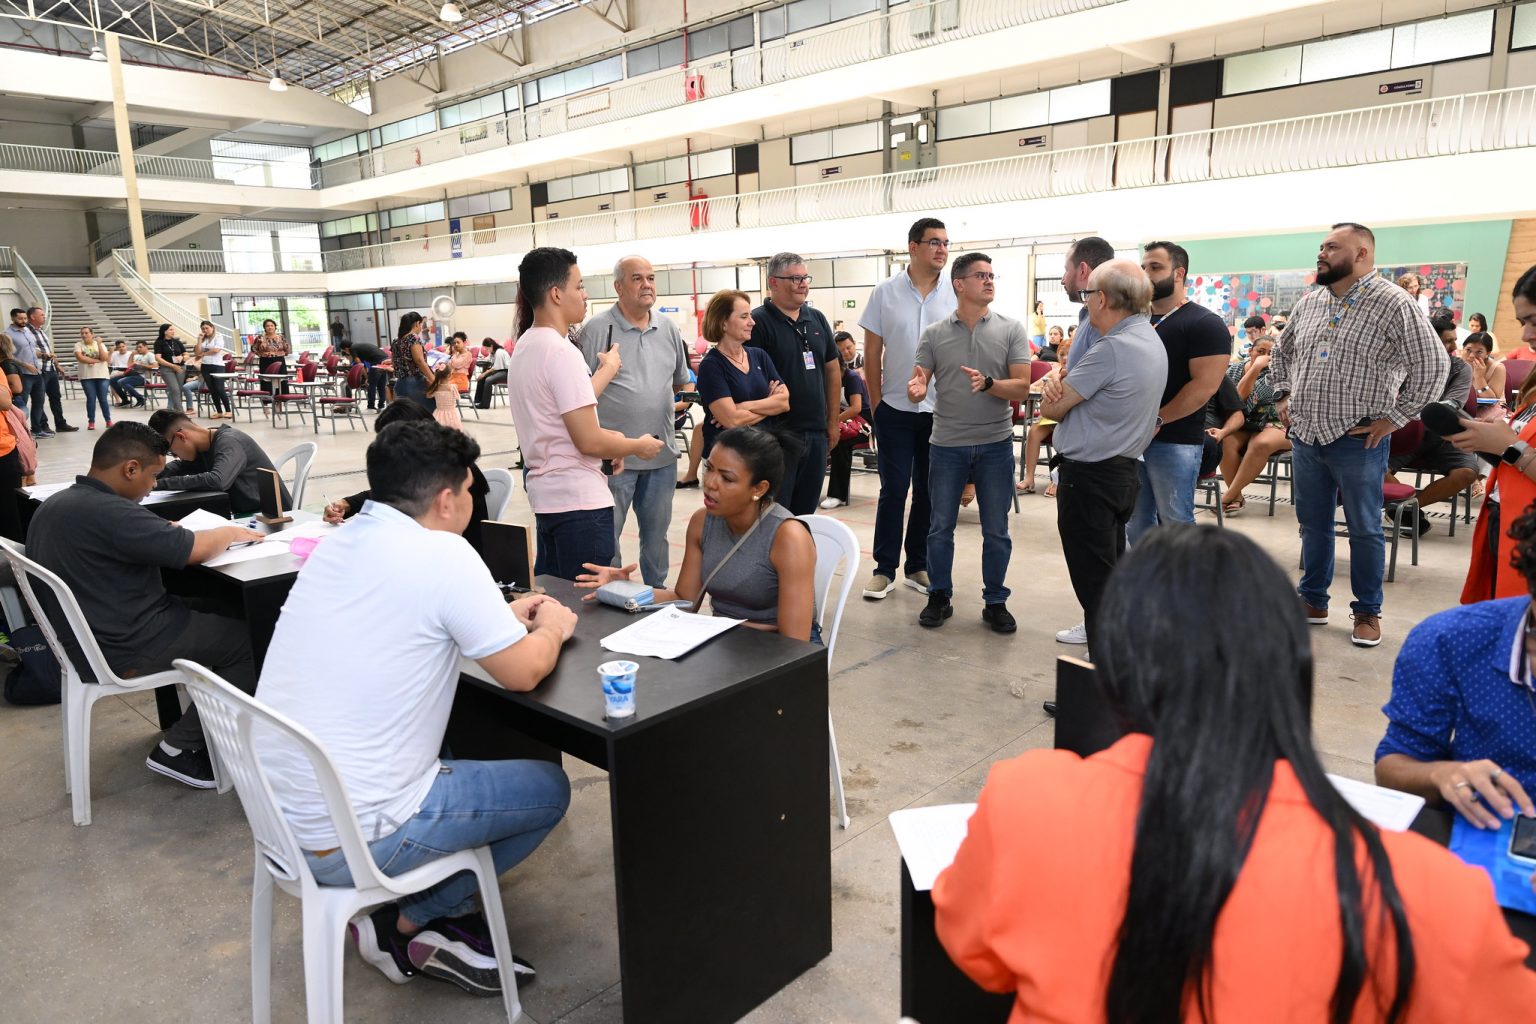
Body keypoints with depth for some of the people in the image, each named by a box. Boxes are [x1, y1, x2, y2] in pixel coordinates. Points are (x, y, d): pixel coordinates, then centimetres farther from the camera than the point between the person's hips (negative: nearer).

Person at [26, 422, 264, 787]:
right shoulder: (108, 512, -26)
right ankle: (178, 749, 5)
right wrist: (229, 532, -3)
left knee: (208, 611, 19)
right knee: (247, 637, -2)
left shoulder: (54, 506, 6)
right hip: (125, 651, -10)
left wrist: (164, 531, 7)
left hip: (86, 641, 10)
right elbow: (196, 549, -23)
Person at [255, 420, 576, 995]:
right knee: (548, 788, 9)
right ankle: (408, 924, 13)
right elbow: (523, 672, -12)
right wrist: (553, 627, 8)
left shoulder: (340, 542, 4)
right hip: (348, 844, -8)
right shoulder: (442, 554, -19)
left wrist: (502, 616, 20)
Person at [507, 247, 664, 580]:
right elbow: (588, 440, -19)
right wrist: (639, 446, -3)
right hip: (579, 501, -10)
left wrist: (609, 446, 14)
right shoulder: (561, 352, -17)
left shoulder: (523, 346, 12)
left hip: (544, 493, 10)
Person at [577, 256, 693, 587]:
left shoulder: (669, 329, 9)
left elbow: (680, 382, 20)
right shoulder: (596, 329, -7)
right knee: (607, 534, 4)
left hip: (662, 452, 6)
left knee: (657, 532, 18)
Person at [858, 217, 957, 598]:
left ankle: (918, 566, 22)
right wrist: (875, 403, 1)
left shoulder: (956, 295, 0)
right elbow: (872, 351, 2)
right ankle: (884, 568, 12)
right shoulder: (886, 292, -1)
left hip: (941, 410, 2)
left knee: (929, 492, 9)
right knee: (894, 490, 2)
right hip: (895, 409, -1)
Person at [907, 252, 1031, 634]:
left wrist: (988, 384, -24)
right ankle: (939, 598, 24)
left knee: (996, 531, 7)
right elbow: (918, 388, -1)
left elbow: (1022, 388, -6)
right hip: (946, 445, 1)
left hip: (995, 445, 0)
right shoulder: (934, 334, 2)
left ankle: (995, 602, 21)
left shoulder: (1011, 329, 0)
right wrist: (915, 390, -25)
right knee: (940, 528, 9)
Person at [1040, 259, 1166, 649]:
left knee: (1093, 576, -1)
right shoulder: (1150, 340, 11)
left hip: (1089, 475, -10)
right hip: (1123, 469, 10)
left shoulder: (1112, 349, -21)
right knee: (1111, 567, 20)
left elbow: (1052, 408, -13)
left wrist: (1051, 390, 6)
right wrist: (1058, 387, -4)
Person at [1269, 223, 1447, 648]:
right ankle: (1313, 601, 28)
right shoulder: (1308, 303, 8)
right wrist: (1282, 395, 12)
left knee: (1364, 529, 6)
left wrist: (1393, 418, -12)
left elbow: (1432, 366, -11)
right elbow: (1282, 352, 23)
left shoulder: (1394, 304, -10)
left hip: (1357, 439, -5)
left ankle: (1368, 612, 20)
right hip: (1305, 435, 5)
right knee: (1313, 524, 15)